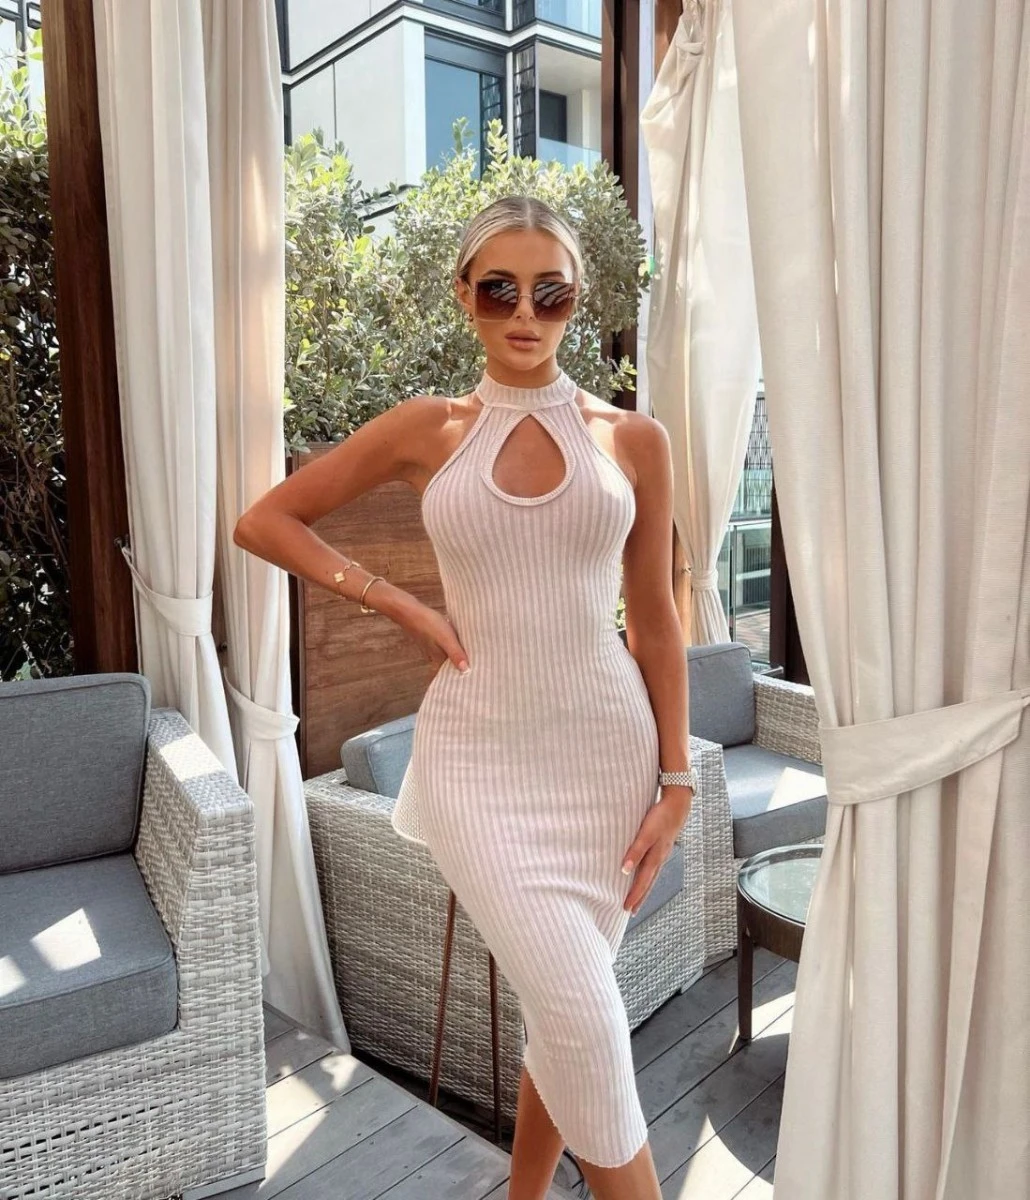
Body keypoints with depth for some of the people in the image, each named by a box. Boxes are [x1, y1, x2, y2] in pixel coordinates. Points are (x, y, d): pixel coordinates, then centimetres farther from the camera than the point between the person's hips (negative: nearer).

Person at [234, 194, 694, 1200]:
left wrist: (675, 779, 3)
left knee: (562, 1012, 12)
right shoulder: (429, 430, 2)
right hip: (480, 755, -1)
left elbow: (655, 620, 7)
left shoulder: (633, 438, 4)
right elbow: (264, 521, 7)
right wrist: (398, 604, -3)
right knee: (581, 1014, -8)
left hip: (606, 748, 2)